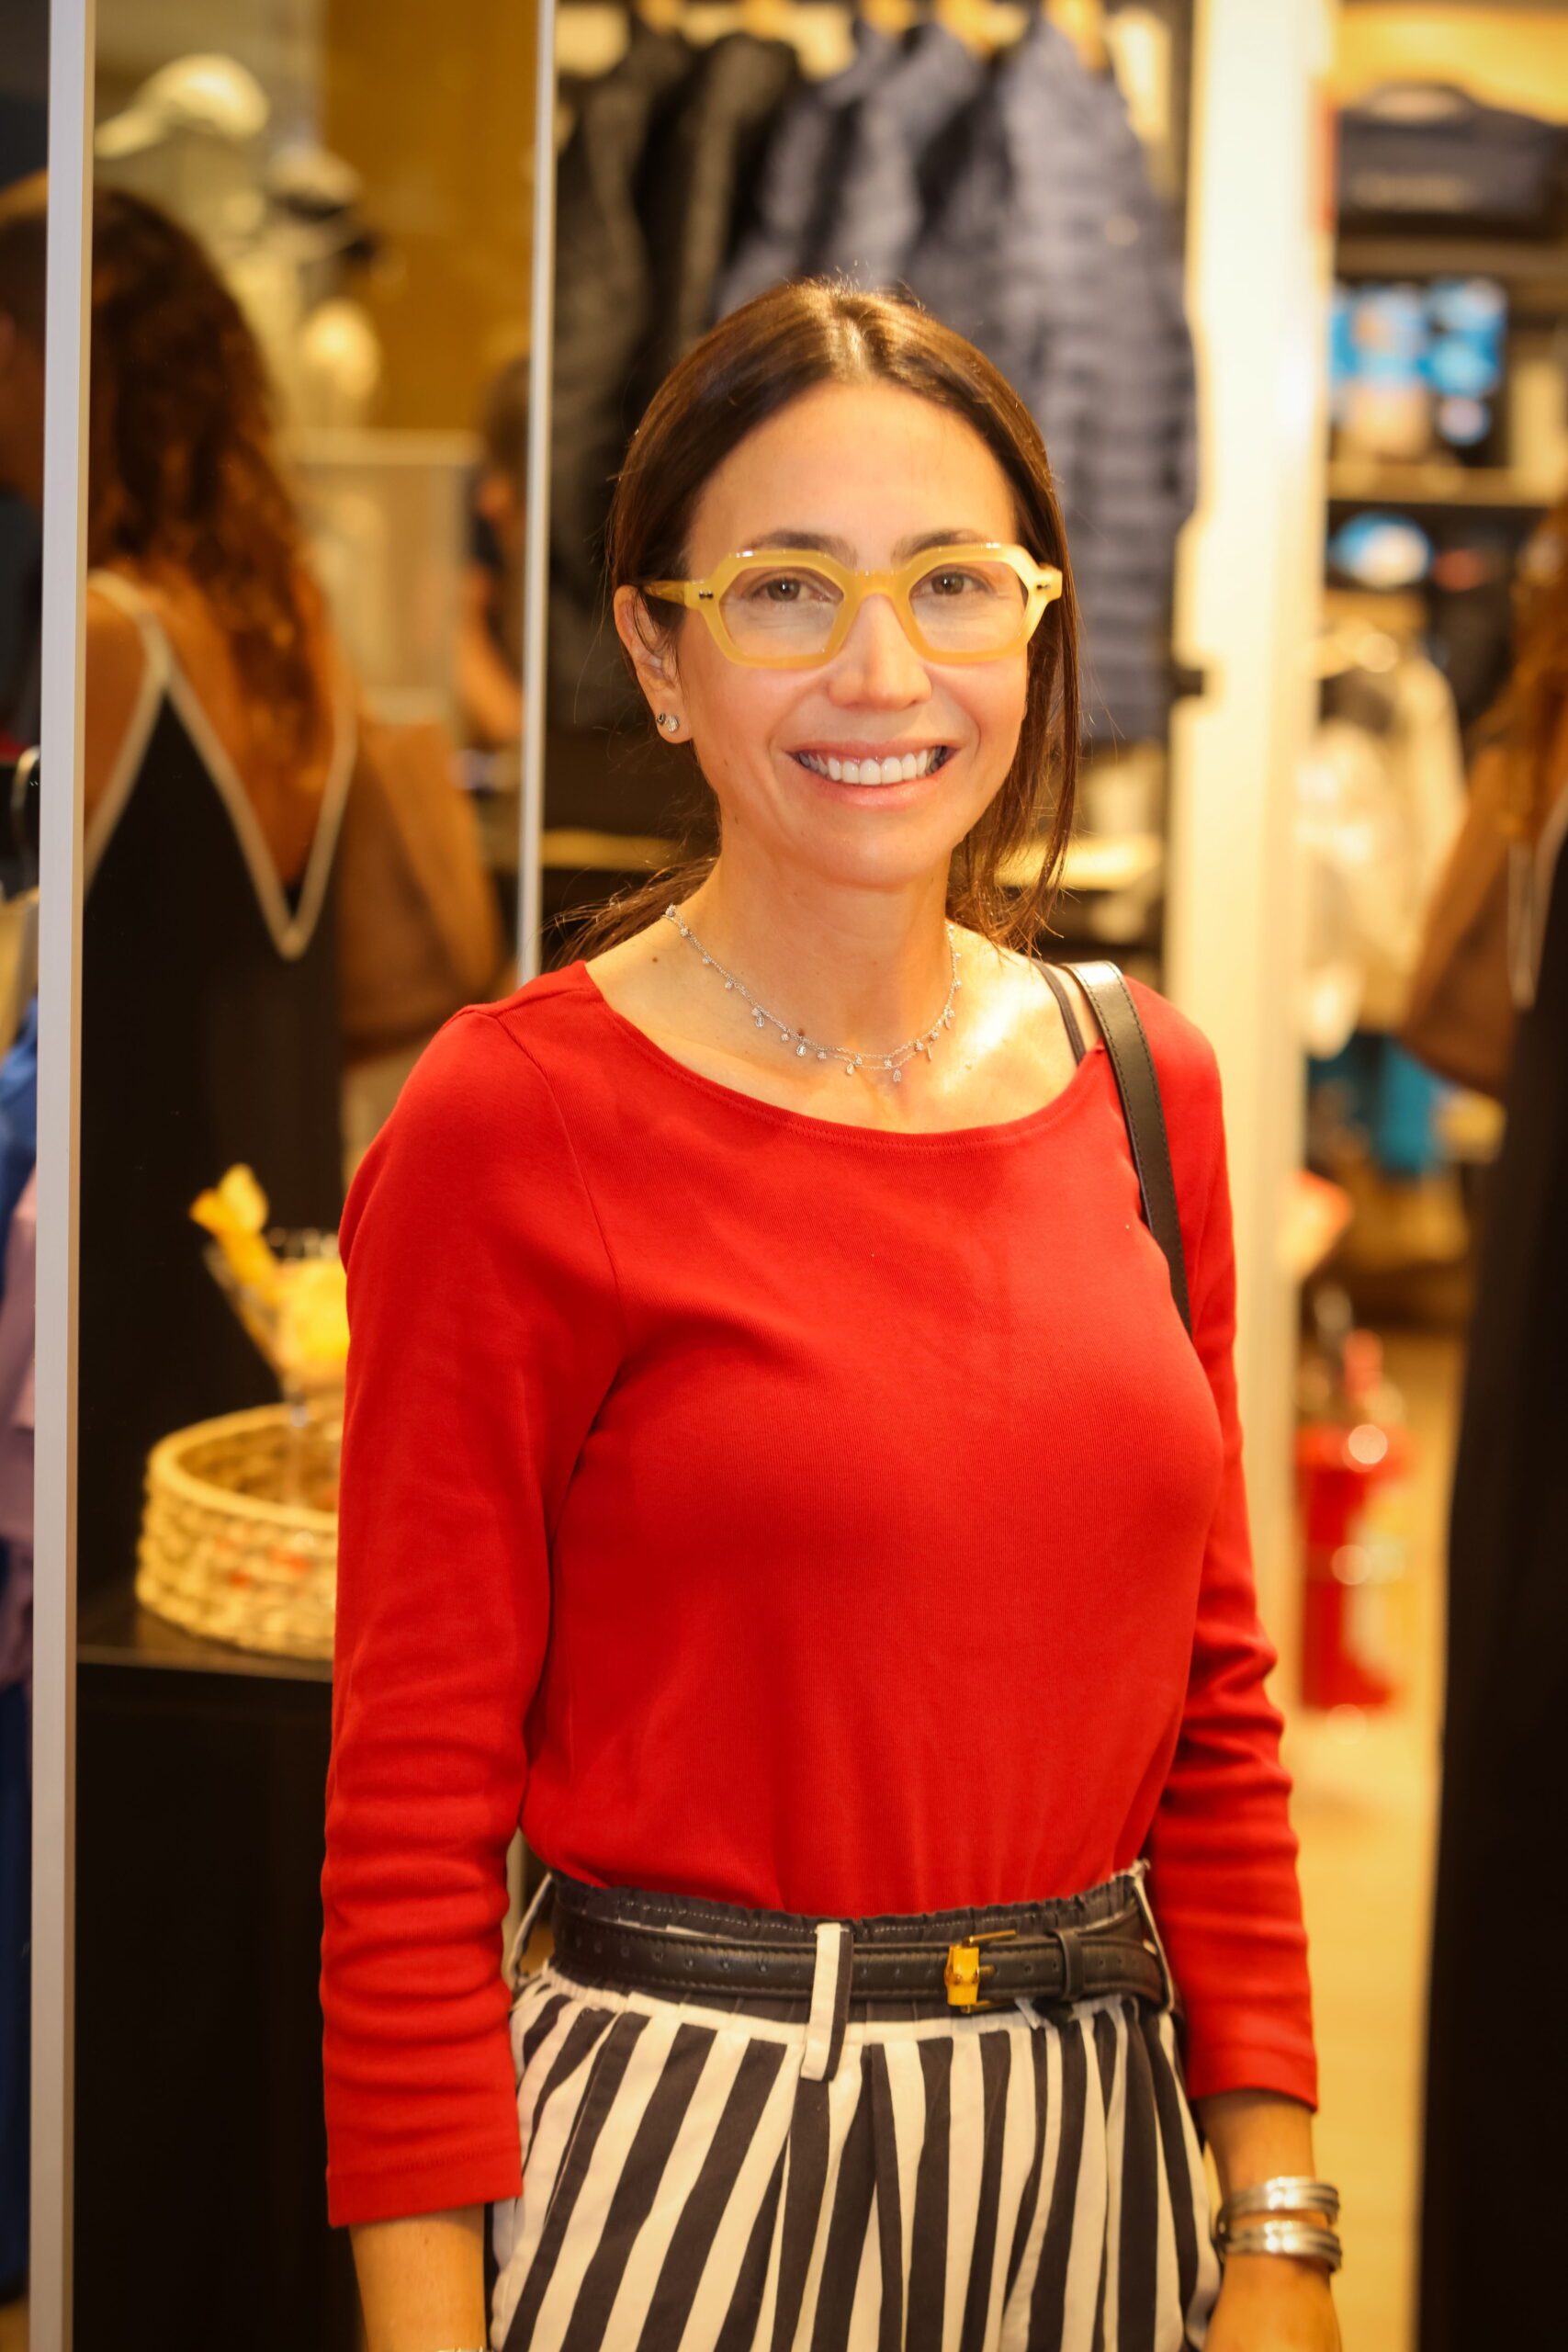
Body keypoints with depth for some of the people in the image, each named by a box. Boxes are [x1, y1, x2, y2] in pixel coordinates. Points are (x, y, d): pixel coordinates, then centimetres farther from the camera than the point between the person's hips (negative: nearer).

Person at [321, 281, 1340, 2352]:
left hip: (1095, 2150, 5)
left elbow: (1211, 1703, 8)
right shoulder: (515, 1124, -11)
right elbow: (411, 1818, -10)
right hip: (681, 2160, -5)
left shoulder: (1143, 1085, 3)